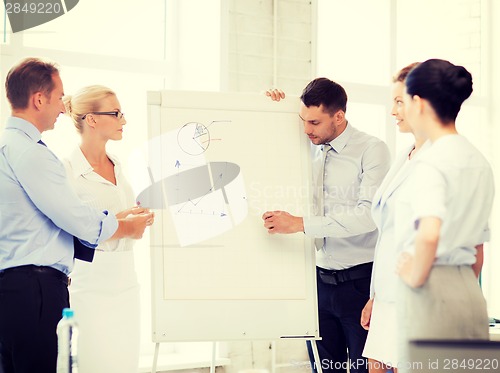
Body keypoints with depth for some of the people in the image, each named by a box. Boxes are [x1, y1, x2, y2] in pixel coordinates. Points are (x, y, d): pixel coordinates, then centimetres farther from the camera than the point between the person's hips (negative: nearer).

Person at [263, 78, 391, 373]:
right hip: (322, 279, 5)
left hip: (360, 280, -5)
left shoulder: (372, 150, -8)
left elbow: (369, 215, -20)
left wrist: (301, 224, -23)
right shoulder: (311, 150, 9)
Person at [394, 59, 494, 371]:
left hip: (432, 295, -8)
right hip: (470, 292, 8)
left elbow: (429, 233, -29)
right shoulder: (480, 163, 13)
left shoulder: (431, 163, -13)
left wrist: (416, 275, -14)